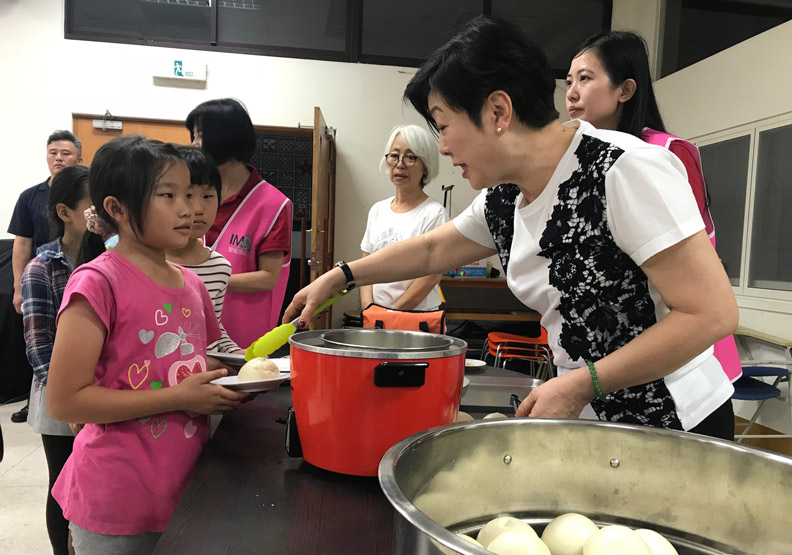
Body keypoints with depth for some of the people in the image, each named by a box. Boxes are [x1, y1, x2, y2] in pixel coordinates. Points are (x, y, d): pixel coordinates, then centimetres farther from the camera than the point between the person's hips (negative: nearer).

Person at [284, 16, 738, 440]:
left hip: (675, 426, -6)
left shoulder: (626, 171, -23)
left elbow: (713, 313, -23)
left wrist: (583, 384, -23)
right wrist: (339, 277, 16)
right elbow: (431, 250, 17)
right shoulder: (502, 200, 0)